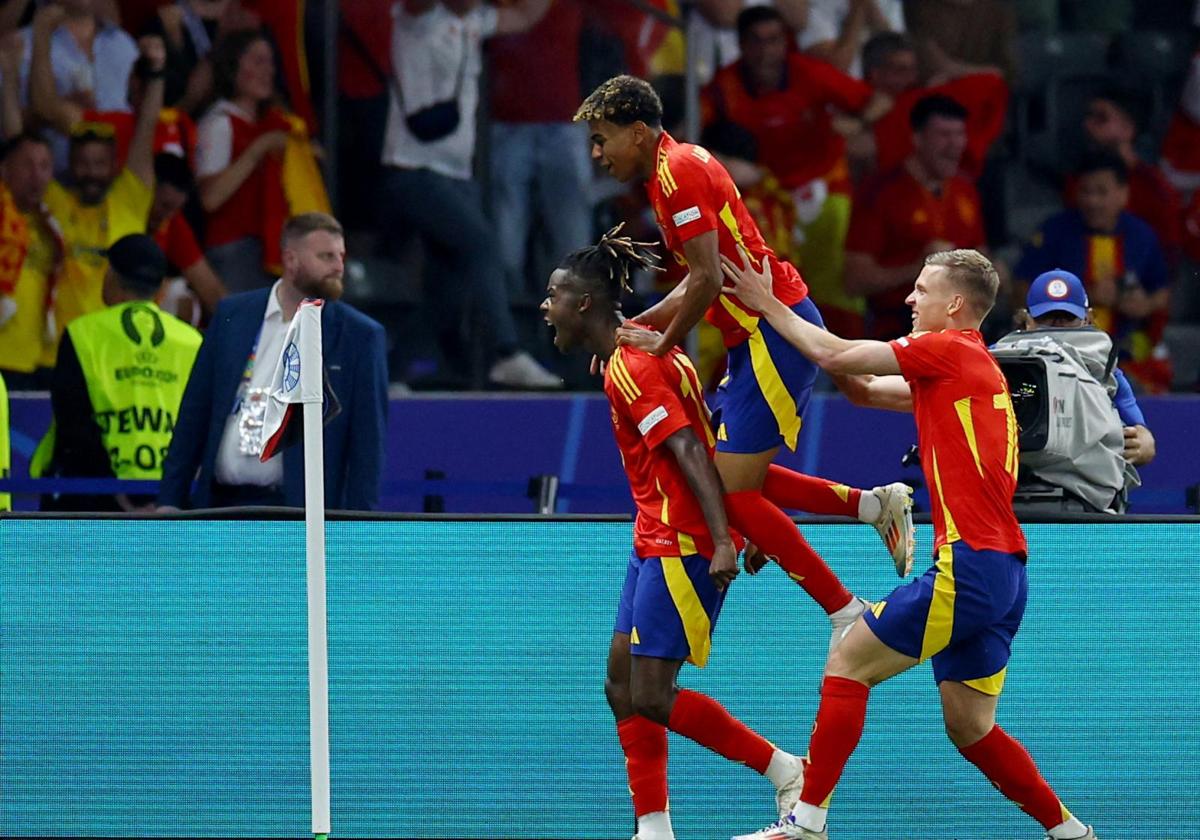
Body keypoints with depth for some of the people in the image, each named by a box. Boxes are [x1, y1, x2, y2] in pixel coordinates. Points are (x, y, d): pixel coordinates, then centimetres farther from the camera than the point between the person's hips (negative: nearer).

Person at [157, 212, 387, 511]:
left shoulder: (360, 337, 2)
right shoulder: (232, 314, 11)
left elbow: (367, 440, 0)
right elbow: (195, 411, 14)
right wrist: (170, 499, 10)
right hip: (220, 503, 3)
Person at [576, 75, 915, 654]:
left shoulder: (678, 171, -14)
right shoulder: (674, 169, 17)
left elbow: (707, 281, -22)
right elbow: (702, 284, 22)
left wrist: (661, 344, -10)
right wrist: (632, 327, 16)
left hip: (776, 332, -10)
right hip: (760, 336, 10)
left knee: (734, 492, -9)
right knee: (734, 477, 14)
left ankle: (847, 613, -6)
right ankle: (877, 504, 15)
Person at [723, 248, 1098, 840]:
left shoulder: (949, 349, -5)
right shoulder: (968, 365, 22)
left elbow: (836, 356, -6)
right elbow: (863, 389, 27)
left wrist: (768, 305, 6)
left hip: (970, 564, -9)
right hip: (1003, 571, 9)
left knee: (847, 663, -4)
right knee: (970, 729, 13)